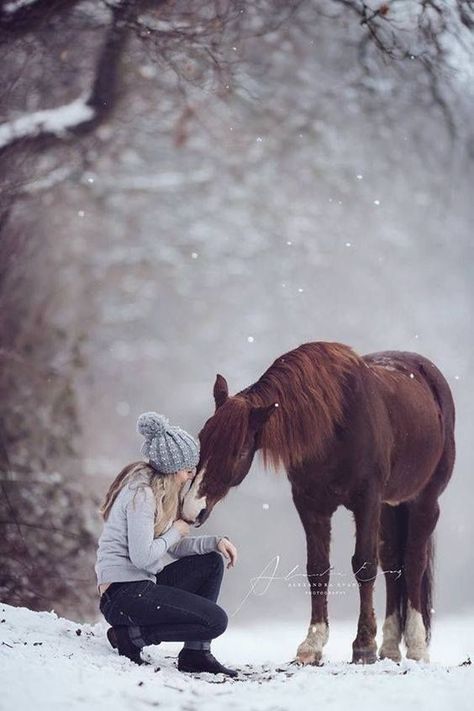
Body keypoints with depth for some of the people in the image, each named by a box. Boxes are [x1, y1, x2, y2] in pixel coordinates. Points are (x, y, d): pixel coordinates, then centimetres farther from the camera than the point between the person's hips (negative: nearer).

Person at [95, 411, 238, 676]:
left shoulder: (161, 488, 13)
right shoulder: (141, 492, -18)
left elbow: (173, 548, 17)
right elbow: (143, 556, -23)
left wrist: (215, 542, 3)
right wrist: (176, 531, -8)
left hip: (143, 583, 10)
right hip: (123, 593, -10)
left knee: (212, 562, 17)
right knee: (215, 620, -13)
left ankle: (195, 654, 11)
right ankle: (132, 634, -6)